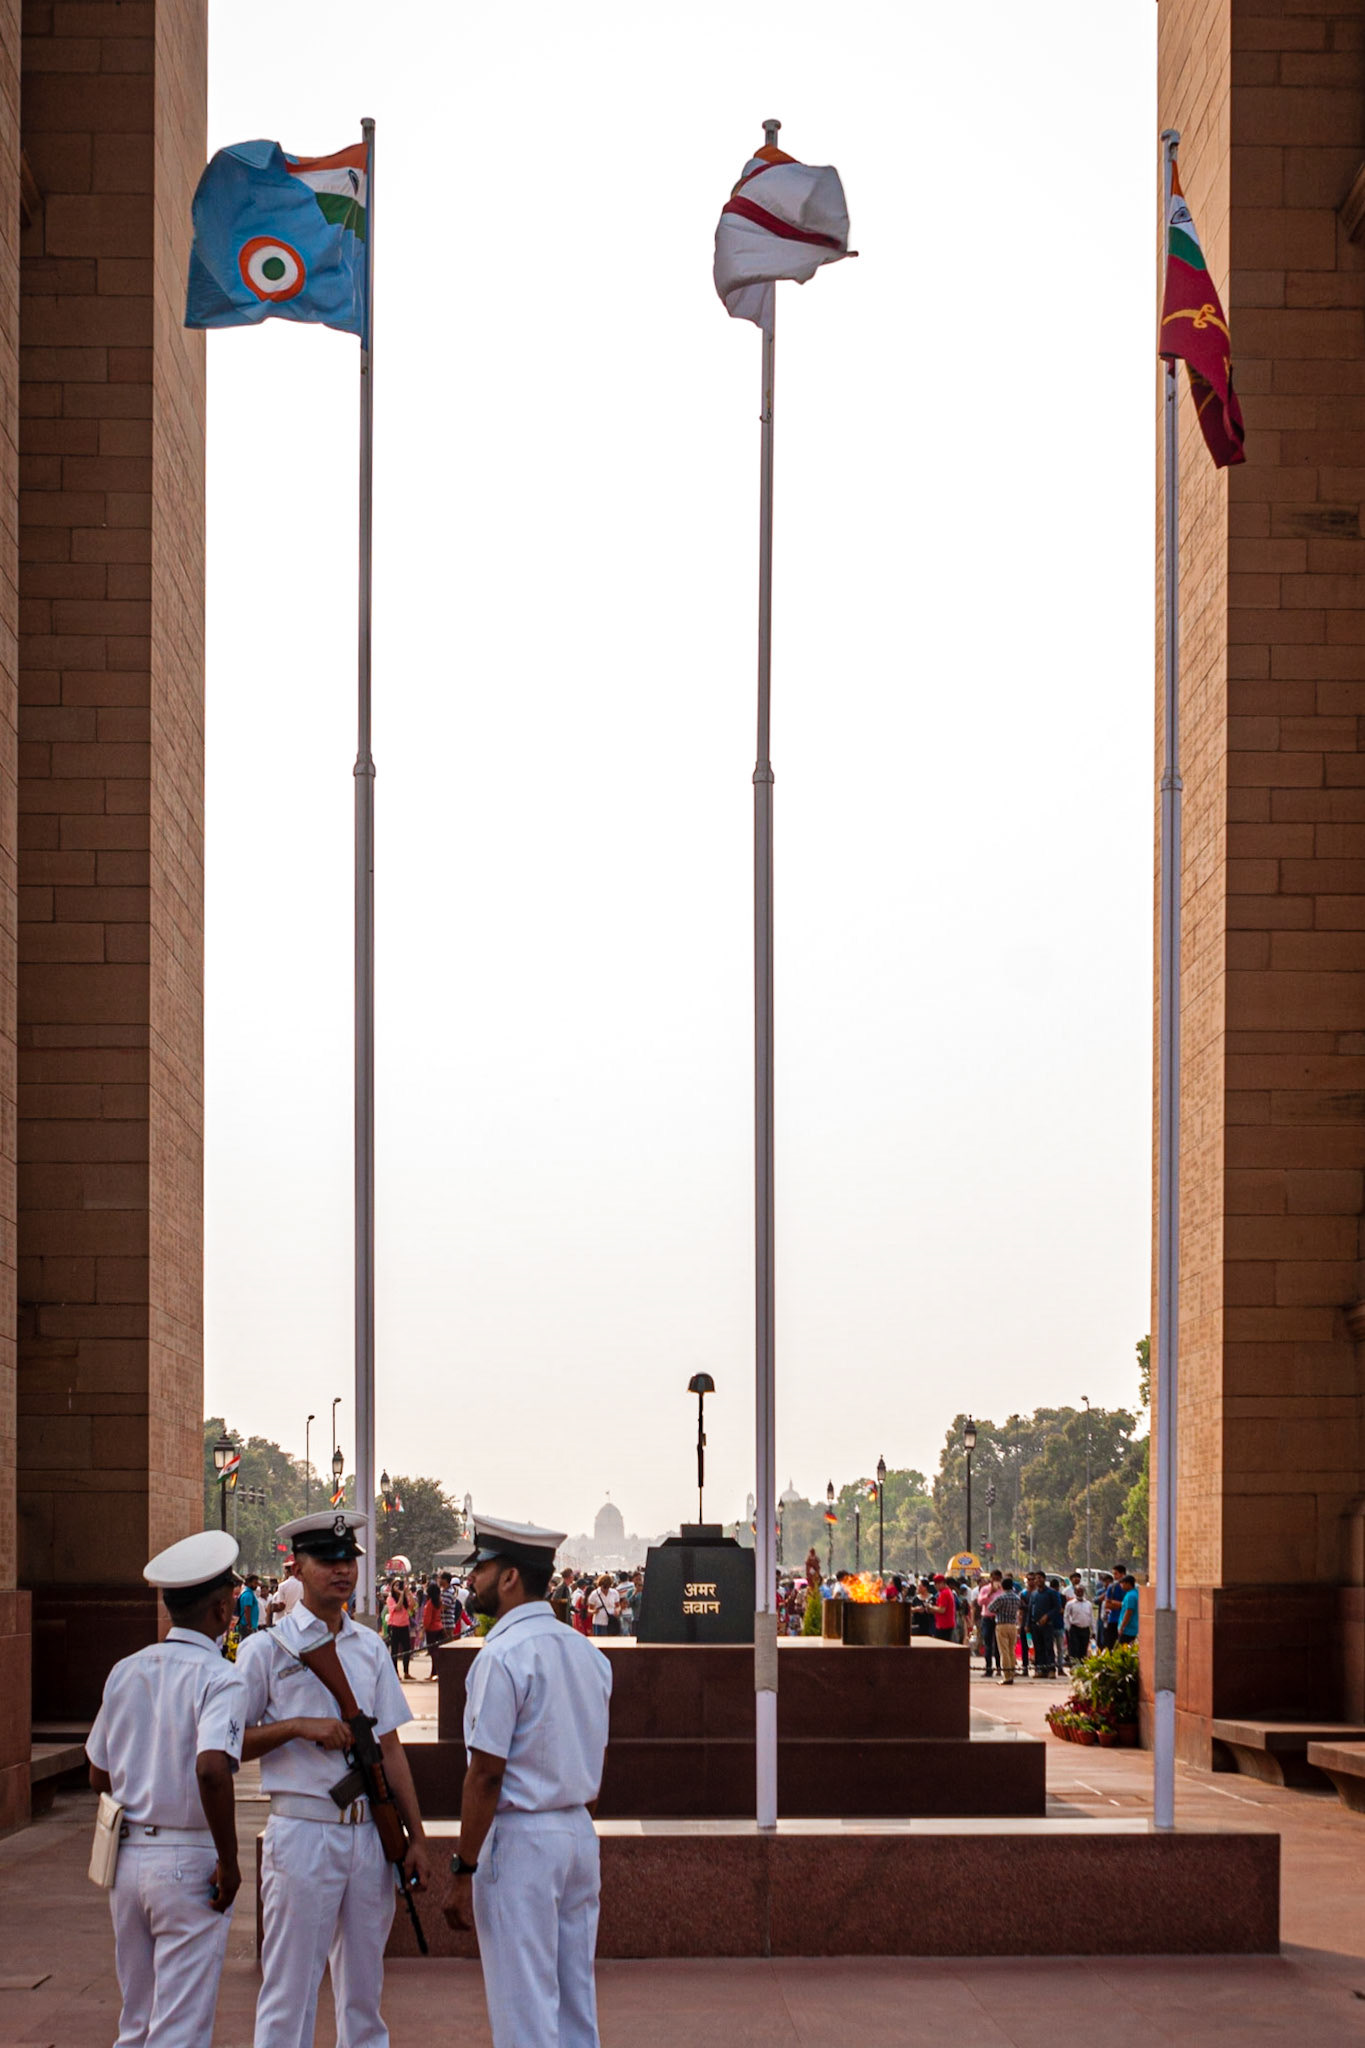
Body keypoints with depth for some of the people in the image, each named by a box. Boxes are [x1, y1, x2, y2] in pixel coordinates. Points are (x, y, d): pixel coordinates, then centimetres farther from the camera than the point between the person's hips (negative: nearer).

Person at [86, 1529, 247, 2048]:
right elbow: (212, 1769, -28)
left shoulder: (125, 1671, 7)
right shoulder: (220, 1679, -13)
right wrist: (228, 1861, -18)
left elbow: (99, 1776, 13)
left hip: (127, 1854, 6)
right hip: (190, 1862, -6)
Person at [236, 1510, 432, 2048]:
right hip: (302, 1835, -5)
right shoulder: (267, 1649, -1)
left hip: (370, 1835, 5)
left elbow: (389, 1746, 14)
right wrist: (298, 1726, -15)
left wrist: (416, 1837, 9)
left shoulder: (370, 1647, 13)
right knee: (291, 1990, -3)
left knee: (363, 1992, 10)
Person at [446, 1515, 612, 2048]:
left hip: (519, 1841, -8)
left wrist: (464, 1870, -14)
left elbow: (486, 1774, -17)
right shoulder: (587, 1653, 11)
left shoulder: (502, 1656, -15)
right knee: (576, 1999, 13)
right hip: (580, 1830, 8)